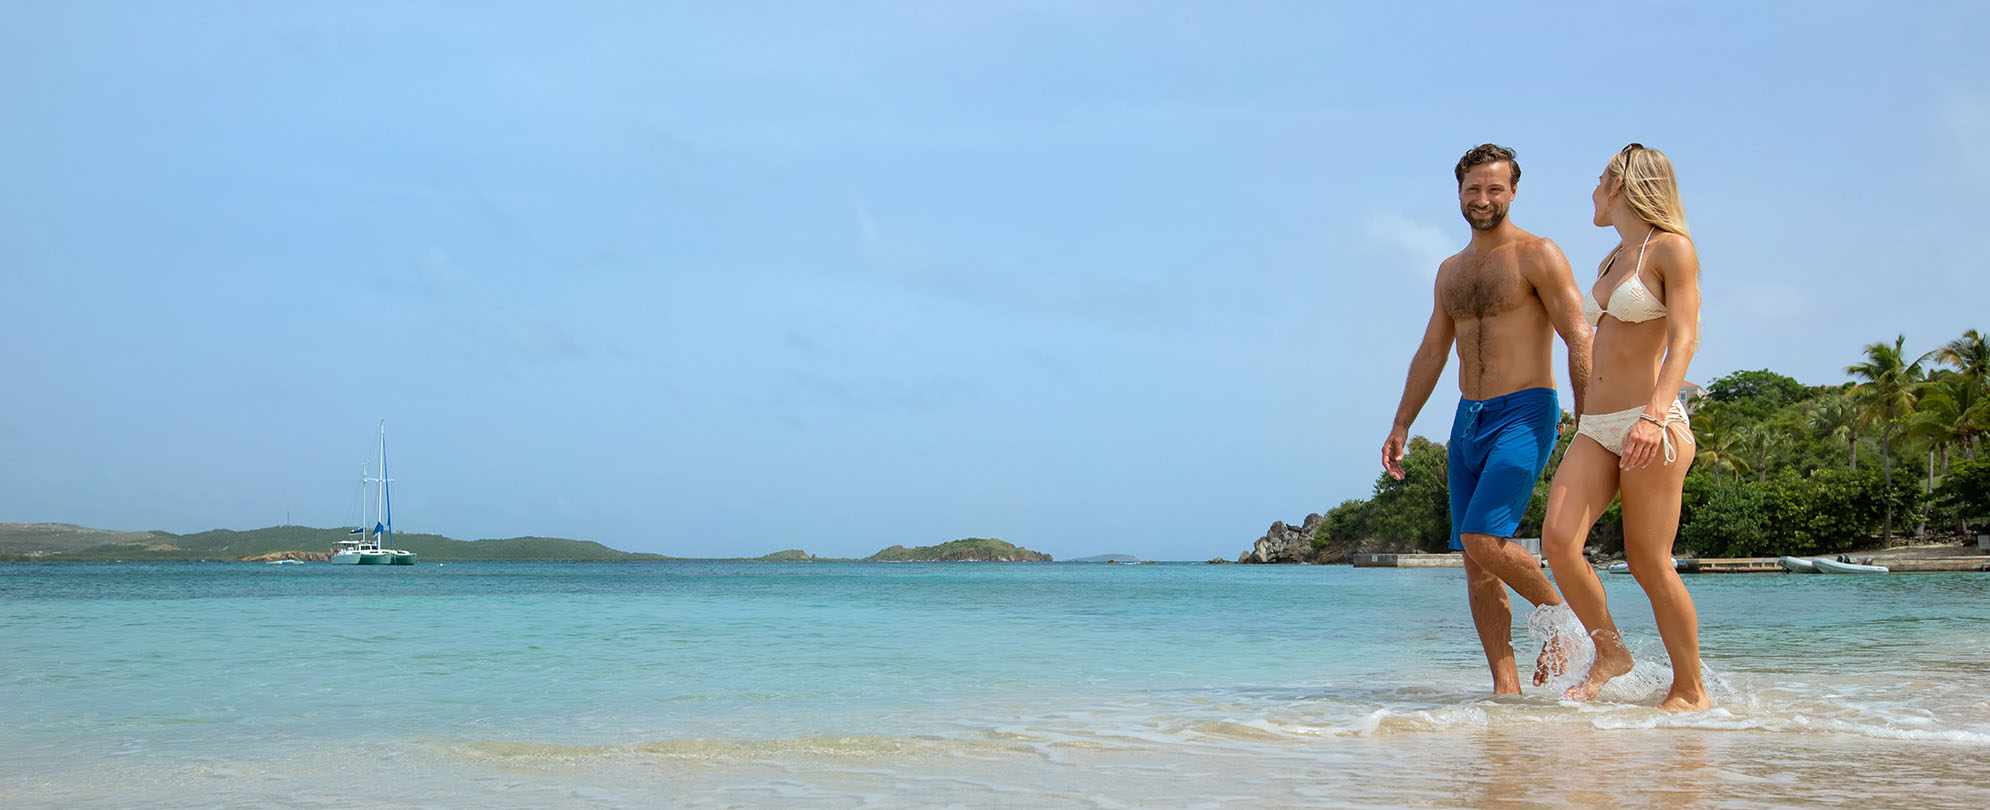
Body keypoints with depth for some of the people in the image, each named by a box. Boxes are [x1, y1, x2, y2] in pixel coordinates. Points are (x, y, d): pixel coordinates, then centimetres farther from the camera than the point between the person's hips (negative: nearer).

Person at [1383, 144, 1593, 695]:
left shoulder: (1537, 255, -3)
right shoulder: (1451, 270, 17)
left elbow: (1579, 338, -9)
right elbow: (1431, 352, 21)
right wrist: (1401, 426, 17)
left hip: (1525, 416, -7)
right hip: (1468, 421, 7)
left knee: (1484, 539, -20)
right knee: (1475, 562, 2)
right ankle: (1506, 686, 7)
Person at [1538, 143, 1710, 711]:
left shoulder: (1671, 249, -3)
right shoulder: (1611, 263, 20)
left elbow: (1684, 338, -15)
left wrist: (1655, 414, -28)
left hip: (1651, 428, -7)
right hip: (1596, 428, 7)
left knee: (1649, 563, -5)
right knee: (1557, 539, -11)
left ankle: (1692, 690, 10)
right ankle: (1609, 652, 7)